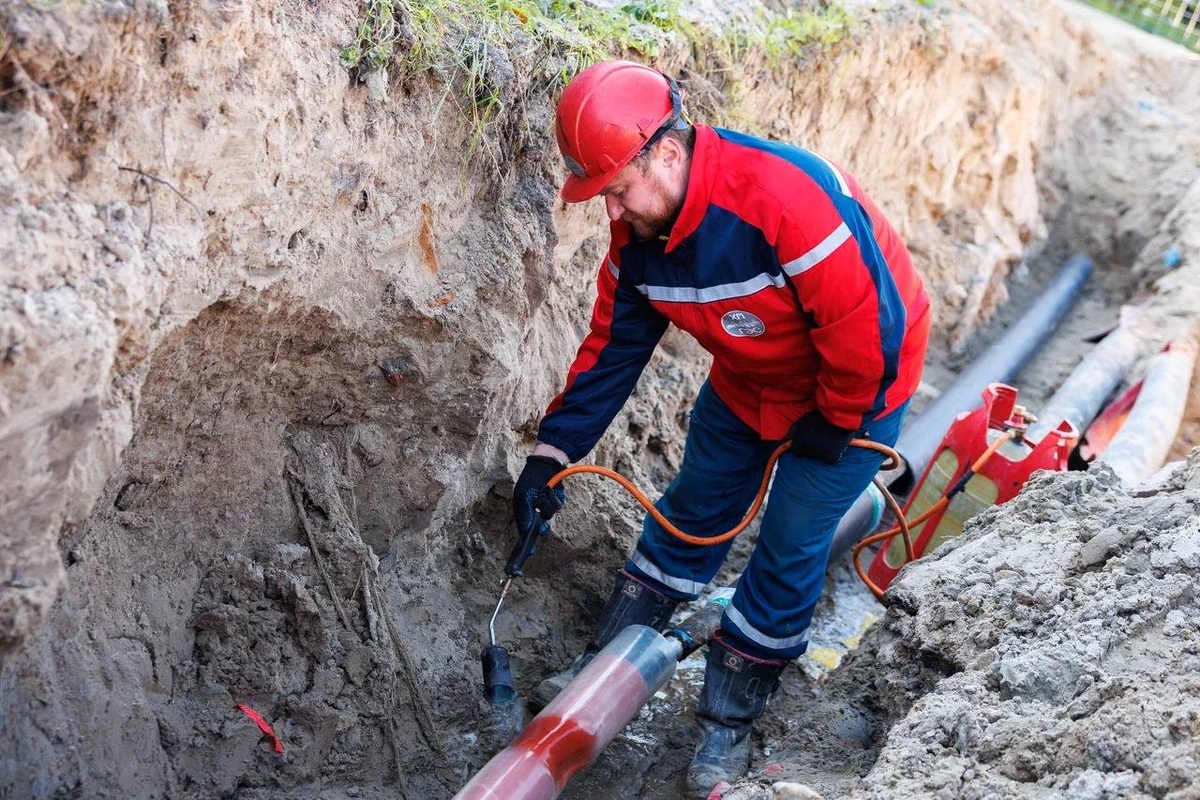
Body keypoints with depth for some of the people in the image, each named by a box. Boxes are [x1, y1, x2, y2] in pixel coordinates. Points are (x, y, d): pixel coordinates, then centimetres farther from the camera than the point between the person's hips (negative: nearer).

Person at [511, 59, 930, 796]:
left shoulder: (786, 196, -38)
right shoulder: (638, 233, -13)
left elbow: (869, 324, -33)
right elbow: (612, 347, -5)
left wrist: (834, 424, -18)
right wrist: (553, 453, -9)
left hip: (852, 385, -6)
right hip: (748, 382, 7)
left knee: (790, 548, -1)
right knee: (690, 512, 13)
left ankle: (728, 720, 17)